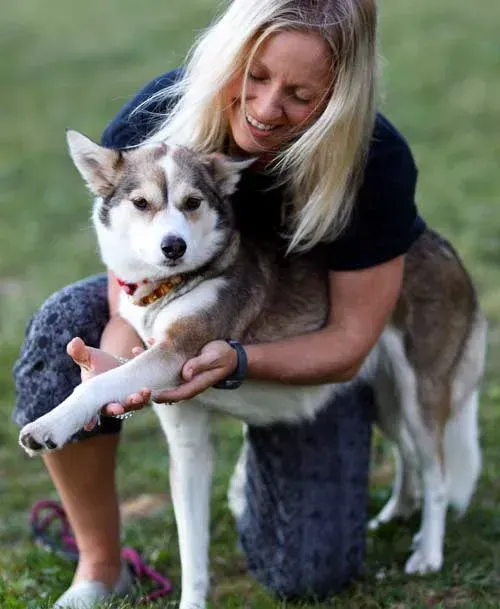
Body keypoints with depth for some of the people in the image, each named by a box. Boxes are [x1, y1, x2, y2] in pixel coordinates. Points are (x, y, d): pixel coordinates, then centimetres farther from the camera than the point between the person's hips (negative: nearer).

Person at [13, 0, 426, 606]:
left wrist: (236, 360, -44)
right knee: (62, 331, -32)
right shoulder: (149, 124, -29)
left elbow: (347, 343, -24)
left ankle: (269, 452, 29)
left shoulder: (376, 163, -33)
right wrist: (115, 362, -45)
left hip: (307, 343, -1)